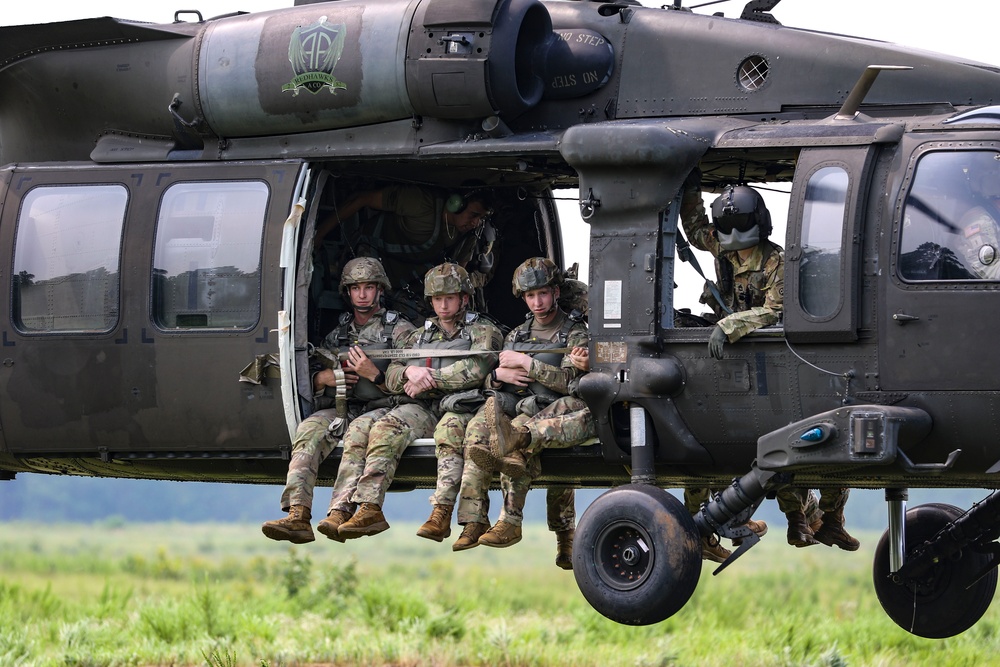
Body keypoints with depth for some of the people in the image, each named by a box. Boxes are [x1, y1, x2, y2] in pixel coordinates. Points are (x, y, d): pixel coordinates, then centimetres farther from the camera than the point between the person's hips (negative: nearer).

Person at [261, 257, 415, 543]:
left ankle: (339, 516, -48)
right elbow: (312, 377, 23)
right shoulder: (337, 334, 22)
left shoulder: (399, 330, 7)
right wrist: (325, 378, 0)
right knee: (309, 429, -27)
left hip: (379, 410, -4)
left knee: (361, 428, -38)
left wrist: (373, 374, -16)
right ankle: (298, 517, -41)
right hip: (339, 410, 4)